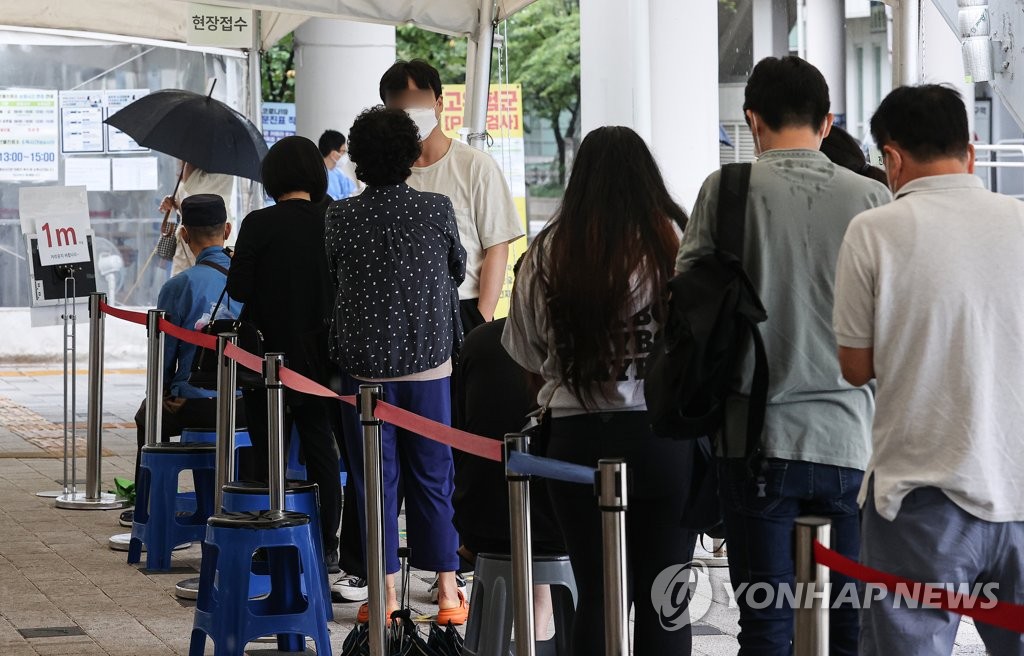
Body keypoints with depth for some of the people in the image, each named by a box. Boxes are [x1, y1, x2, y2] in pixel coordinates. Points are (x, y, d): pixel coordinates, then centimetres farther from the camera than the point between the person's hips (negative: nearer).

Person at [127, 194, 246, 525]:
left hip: (198, 407, -3)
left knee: (148, 414, 29)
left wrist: (164, 394, 15)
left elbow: (163, 354, -4)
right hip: (250, 407, 3)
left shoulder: (179, 286, -11)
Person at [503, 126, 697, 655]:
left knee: (597, 596, 8)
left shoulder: (548, 254, -2)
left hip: (579, 437, 1)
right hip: (665, 435, -1)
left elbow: (526, 353, 9)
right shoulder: (675, 246, -8)